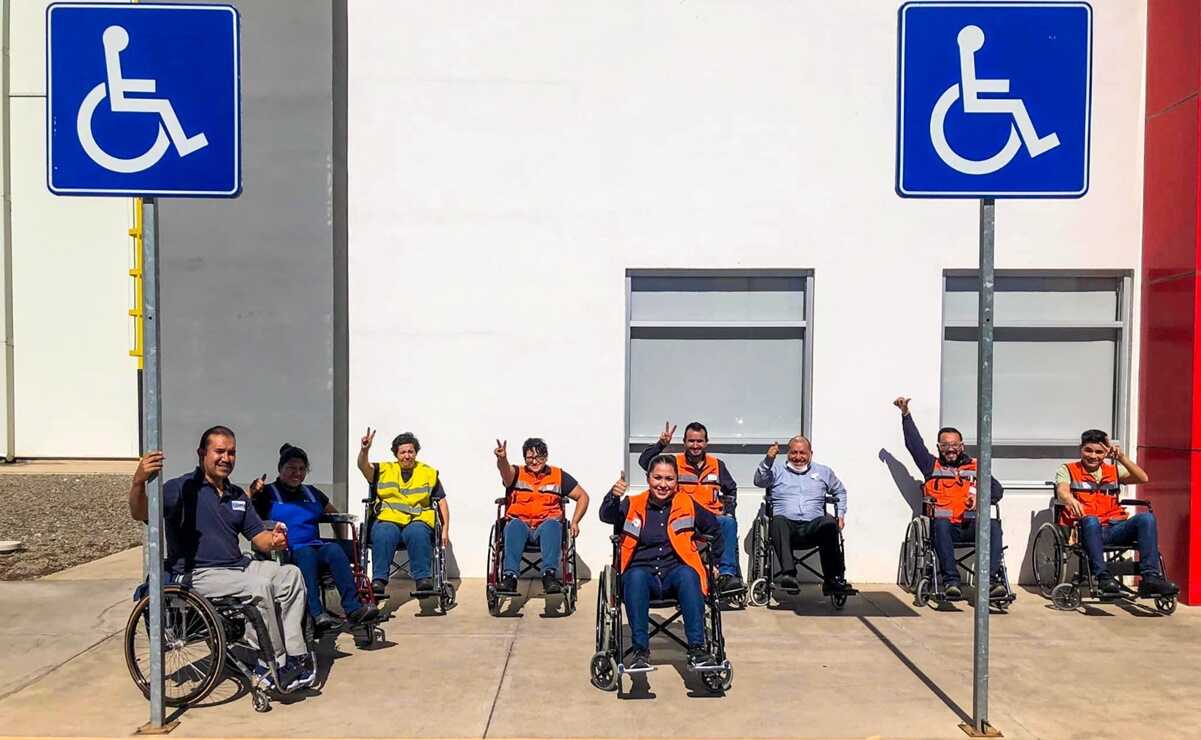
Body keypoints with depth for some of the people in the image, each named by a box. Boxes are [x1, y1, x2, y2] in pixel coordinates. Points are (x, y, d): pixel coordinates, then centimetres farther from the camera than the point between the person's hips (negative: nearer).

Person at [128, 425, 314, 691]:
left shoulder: (237, 496, 16)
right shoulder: (182, 488, -6)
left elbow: (258, 537, 14)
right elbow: (140, 513, -21)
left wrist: (274, 540, -11)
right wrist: (139, 482, -42)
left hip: (237, 566, 7)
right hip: (196, 575, -7)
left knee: (290, 574, -10)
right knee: (260, 586, -29)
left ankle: (295, 656, -10)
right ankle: (272, 665, -18)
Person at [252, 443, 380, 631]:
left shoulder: (312, 493, 26)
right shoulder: (268, 493, 13)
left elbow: (335, 514, 30)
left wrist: (343, 540, 16)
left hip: (316, 547, 4)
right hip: (286, 552, -3)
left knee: (334, 549, -29)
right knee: (306, 552, -36)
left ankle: (353, 608, -42)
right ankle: (316, 614, -47)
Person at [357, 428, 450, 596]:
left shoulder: (429, 473, 19)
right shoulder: (384, 470, 20)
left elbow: (441, 502, 17)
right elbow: (363, 467, 2)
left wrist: (445, 529, 7)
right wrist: (364, 450, -20)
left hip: (418, 520, 0)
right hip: (388, 519, 1)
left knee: (418, 534, -35)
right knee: (383, 535, -33)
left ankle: (423, 578, -34)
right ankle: (379, 580, -32)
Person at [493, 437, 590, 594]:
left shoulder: (559, 475, 16)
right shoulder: (516, 473, 13)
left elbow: (583, 496, 18)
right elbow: (505, 470, -12)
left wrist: (574, 522, 5)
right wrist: (502, 459, -37)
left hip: (547, 527, 0)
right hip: (520, 526, 0)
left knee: (552, 524, -34)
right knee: (515, 524, -34)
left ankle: (549, 575, -44)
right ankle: (510, 576, -42)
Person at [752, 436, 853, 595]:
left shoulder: (823, 472, 27)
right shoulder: (777, 469, 18)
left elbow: (840, 491, 38)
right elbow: (759, 481, 1)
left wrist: (841, 514, 22)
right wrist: (768, 460, -14)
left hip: (813, 526, 2)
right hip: (787, 523, -1)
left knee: (829, 523, -33)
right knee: (778, 521, -37)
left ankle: (833, 579, -31)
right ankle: (788, 574, -48)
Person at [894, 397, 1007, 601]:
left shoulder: (975, 467, 25)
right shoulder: (932, 466, 23)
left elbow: (997, 489, 12)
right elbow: (914, 443, 17)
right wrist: (906, 414, 12)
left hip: (970, 525, 1)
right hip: (945, 524, -1)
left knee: (993, 526, -29)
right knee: (940, 524, -36)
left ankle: (991, 579, -36)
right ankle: (951, 581, -40)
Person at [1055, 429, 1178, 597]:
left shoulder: (1113, 470, 23)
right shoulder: (1068, 470, 11)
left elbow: (1143, 478, 7)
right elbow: (1062, 491, -10)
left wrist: (1122, 458, -5)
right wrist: (1070, 500, -35)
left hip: (1114, 529, 4)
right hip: (1086, 529, -4)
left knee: (1146, 517, -23)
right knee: (1091, 520, -38)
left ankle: (1150, 577, -28)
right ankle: (1103, 577, -39)